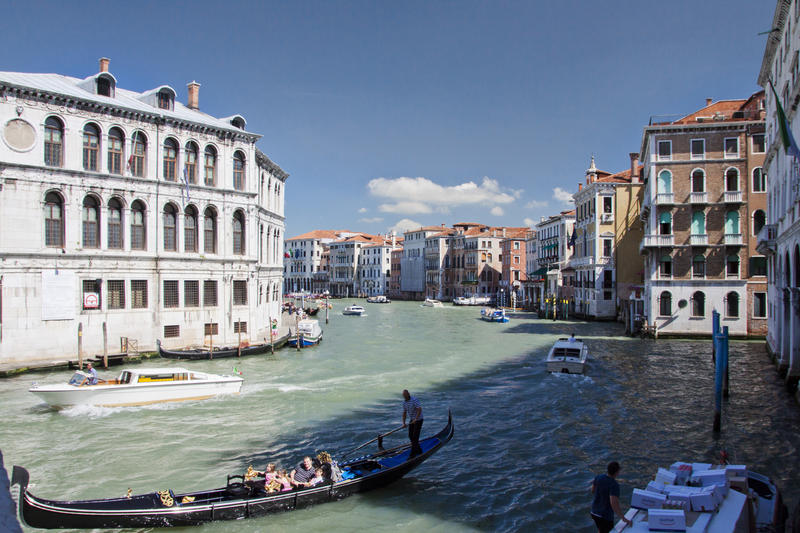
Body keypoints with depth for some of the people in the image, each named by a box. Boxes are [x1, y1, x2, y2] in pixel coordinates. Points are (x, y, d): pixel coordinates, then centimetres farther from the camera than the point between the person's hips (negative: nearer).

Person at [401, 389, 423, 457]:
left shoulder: (414, 400, -21)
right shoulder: (404, 403, 3)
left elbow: (419, 409, -30)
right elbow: (404, 413, 9)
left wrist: (415, 419, -35)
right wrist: (404, 423, 1)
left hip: (418, 420, -8)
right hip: (411, 420, 8)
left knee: (415, 436, -9)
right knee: (410, 436, 8)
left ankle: (413, 453, -5)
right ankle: (419, 450, 22)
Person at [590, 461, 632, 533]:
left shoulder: (599, 477, -8)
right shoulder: (614, 485, -28)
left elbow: (593, 490, 9)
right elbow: (614, 505, -38)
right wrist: (624, 518, -29)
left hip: (595, 512, 7)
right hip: (606, 516, -7)